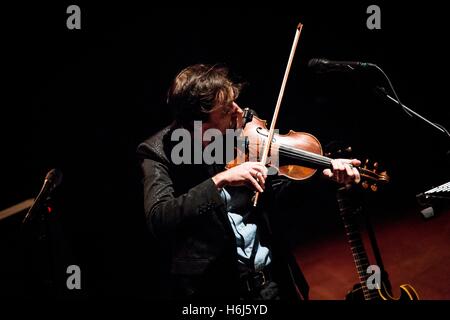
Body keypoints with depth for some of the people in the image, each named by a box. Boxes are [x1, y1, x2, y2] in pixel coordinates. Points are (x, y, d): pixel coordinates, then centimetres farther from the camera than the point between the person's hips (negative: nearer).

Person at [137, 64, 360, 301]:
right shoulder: (159, 151, -9)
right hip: (212, 287, -4)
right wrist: (218, 180, -31)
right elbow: (158, 219, -25)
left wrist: (327, 177, -2)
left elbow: (277, 192, 13)